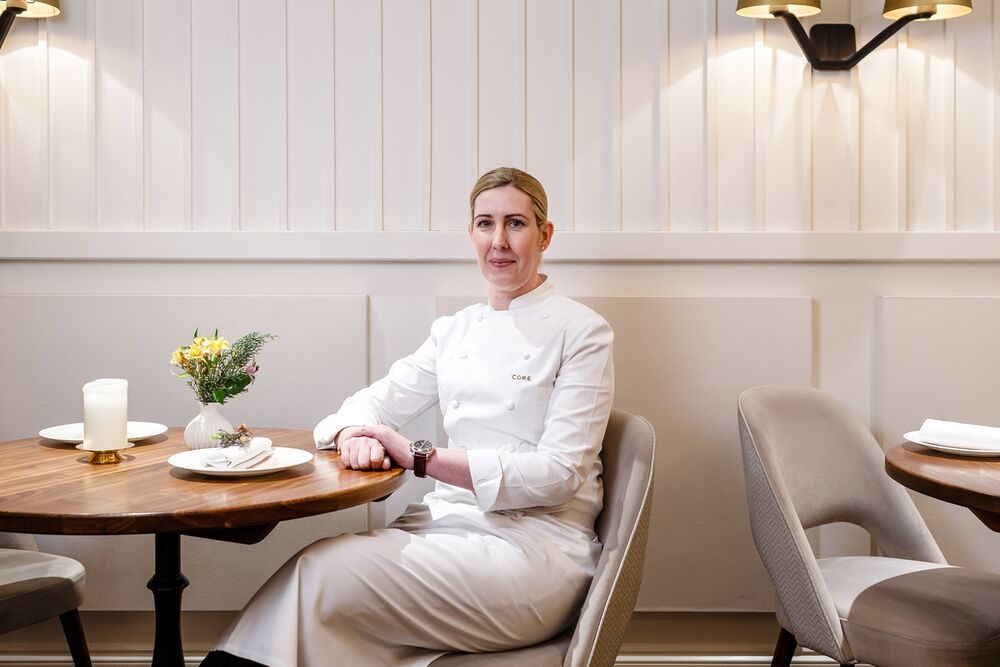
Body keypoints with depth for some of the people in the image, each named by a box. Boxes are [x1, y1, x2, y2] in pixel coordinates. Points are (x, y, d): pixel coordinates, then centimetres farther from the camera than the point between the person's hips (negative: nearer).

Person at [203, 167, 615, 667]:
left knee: (323, 572, -25)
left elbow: (559, 474, -11)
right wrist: (354, 435, -11)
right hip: (453, 523, 5)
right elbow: (378, 401, 15)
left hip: (535, 548, -5)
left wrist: (420, 456, -16)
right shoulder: (455, 330, 15)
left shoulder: (581, 331, -3)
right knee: (318, 567, -25)